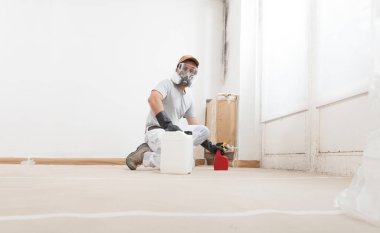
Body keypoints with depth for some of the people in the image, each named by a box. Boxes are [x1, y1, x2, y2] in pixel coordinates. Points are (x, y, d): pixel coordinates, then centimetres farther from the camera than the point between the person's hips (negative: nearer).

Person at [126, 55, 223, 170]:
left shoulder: (189, 97, 17)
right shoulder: (167, 84, -5)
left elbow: (194, 126, 19)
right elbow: (153, 99, -29)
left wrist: (209, 146, 10)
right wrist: (167, 124, -40)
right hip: (157, 131, -8)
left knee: (203, 130, -13)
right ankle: (143, 156, -8)